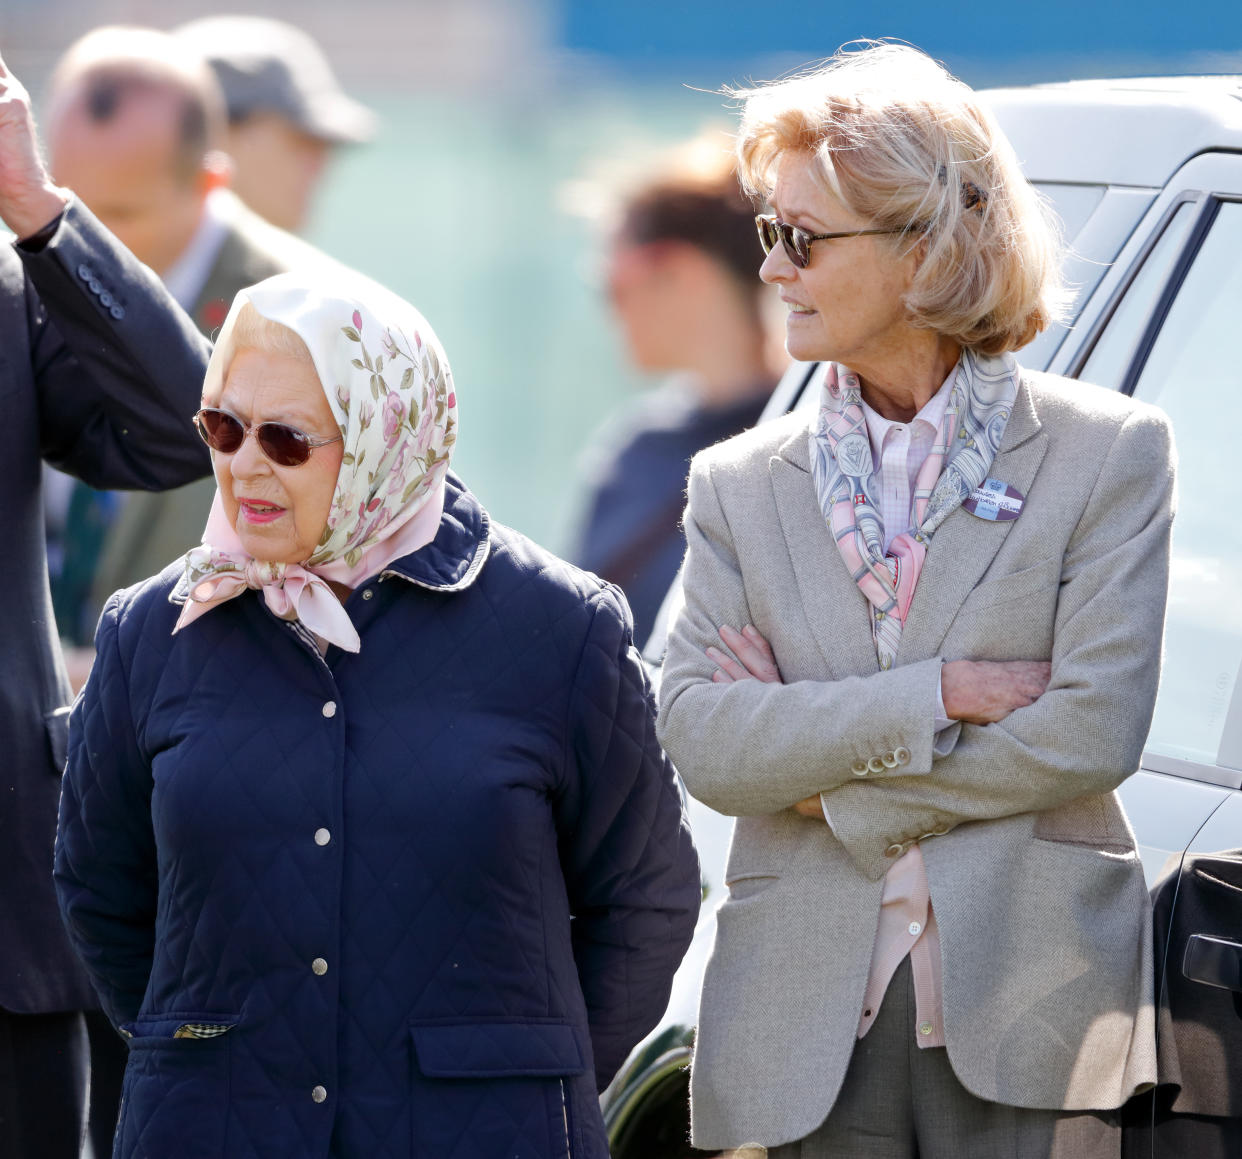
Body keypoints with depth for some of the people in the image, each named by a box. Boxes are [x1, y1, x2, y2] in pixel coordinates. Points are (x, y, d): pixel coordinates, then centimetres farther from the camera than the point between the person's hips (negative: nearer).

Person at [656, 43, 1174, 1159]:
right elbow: (701, 739, -3)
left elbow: (1092, 734, -9)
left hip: (1027, 1020, -2)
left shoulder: (1110, 453, 1)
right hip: (815, 1024, 2)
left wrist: (829, 784, -6)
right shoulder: (739, 484, 10)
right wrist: (945, 693, -13)